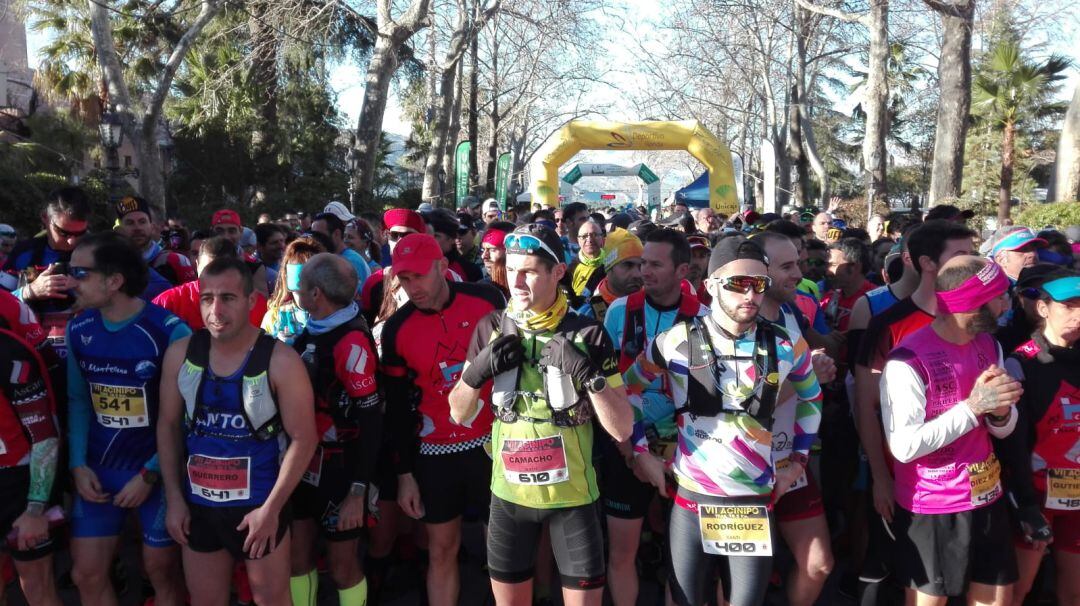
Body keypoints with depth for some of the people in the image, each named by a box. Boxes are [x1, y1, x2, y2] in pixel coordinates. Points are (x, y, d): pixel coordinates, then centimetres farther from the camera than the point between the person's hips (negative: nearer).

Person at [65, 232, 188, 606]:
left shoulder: (170, 332, -18)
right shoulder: (78, 330, 0)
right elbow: (78, 400, 9)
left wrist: (150, 474, -13)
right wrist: (78, 464, -1)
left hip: (157, 470, -5)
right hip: (98, 470, 5)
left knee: (162, 572, 10)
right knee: (86, 575, 10)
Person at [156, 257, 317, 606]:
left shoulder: (280, 361, -17)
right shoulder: (180, 354, -5)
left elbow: (303, 438, -14)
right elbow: (168, 425, 5)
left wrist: (271, 509, -15)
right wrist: (174, 497, 2)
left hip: (259, 507, -3)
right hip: (198, 507, 4)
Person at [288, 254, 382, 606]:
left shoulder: (352, 342, -21)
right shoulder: (311, 331, 4)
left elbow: (371, 422, -22)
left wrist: (358, 492, -20)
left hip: (339, 470, -7)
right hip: (303, 465, 7)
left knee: (342, 567, 8)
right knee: (297, 559, 16)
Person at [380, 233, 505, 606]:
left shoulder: (486, 300, -10)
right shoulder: (397, 329, -6)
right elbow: (397, 406, 1)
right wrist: (404, 472, 2)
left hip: (493, 442, -1)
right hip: (434, 451, 1)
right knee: (441, 550, 10)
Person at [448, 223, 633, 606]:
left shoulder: (587, 333, -10)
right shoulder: (491, 328, -2)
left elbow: (622, 429, -11)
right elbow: (459, 414, 4)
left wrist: (589, 373, -25)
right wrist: (477, 372, -14)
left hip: (572, 493, -2)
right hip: (509, 491, 2)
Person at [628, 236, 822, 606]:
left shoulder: (786, 347, 0)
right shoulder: (677, 341, -7)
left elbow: (811, 399, 19)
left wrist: (798, 458, 13)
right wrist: (640, 451, 3)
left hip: (756, 501, 2)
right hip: (691, 498, -1)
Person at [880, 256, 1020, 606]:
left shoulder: (990, 345, 4)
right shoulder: (908, 361, -21)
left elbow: (1003, 430, 9)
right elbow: (904, 447, -25)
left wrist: (1001, 409, -15)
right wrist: (973, 406, -26)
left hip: (987, 499, 7)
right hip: (930, 509, -7)